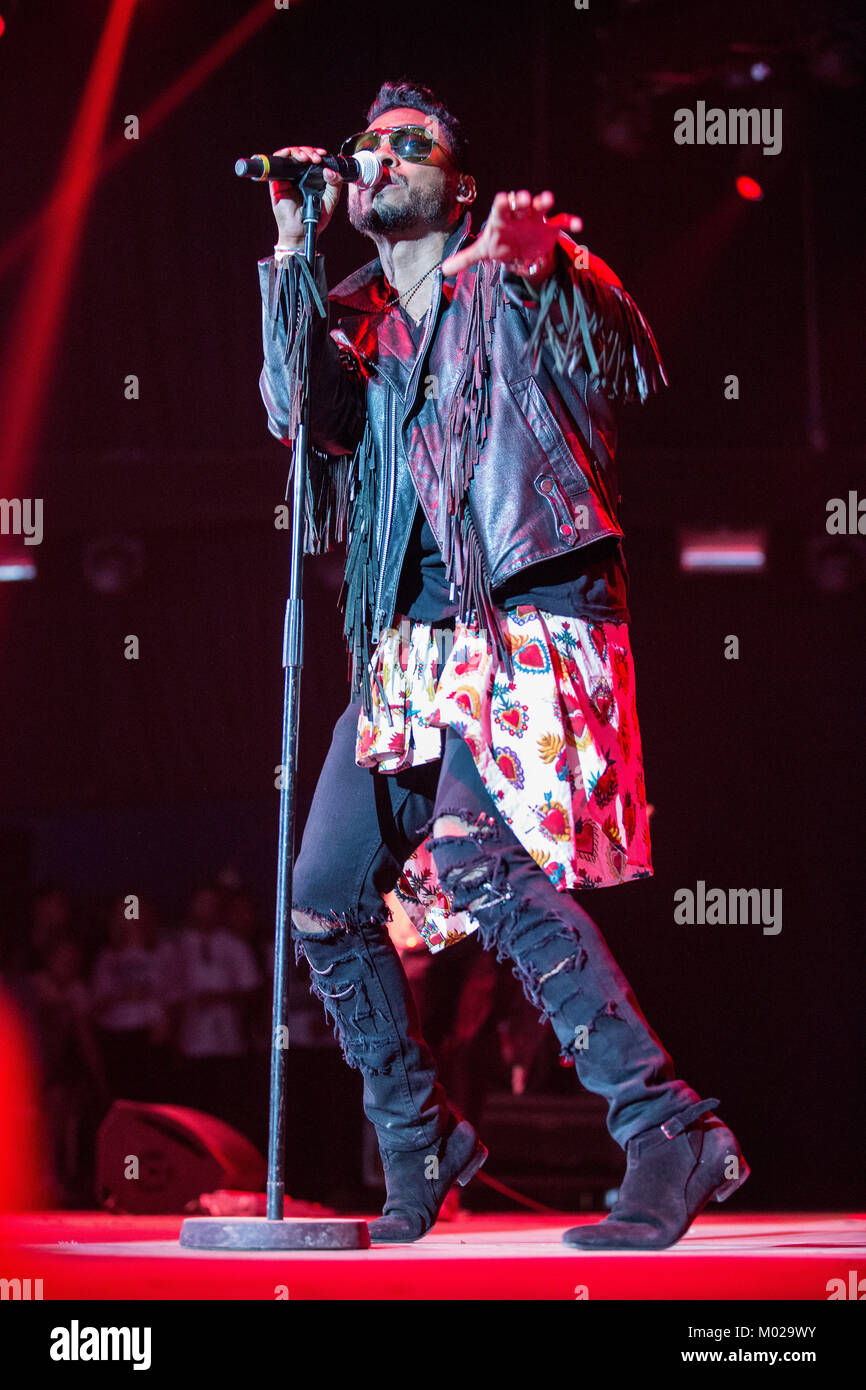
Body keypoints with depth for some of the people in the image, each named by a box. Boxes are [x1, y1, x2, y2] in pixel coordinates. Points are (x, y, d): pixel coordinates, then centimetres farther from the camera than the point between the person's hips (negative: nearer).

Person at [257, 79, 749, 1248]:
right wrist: (294, 245, -5)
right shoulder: (356, 321, 17)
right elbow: (299, 414, -1)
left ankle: (670, 1131, -28)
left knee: (478, 856, -28)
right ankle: (419, 1144, 24)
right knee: (325, 902, 5)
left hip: (529, 615, -7)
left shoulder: (513, 281, 5)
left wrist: (540, 260, -26)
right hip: (408, 646, 7)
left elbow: (627, 368, -9)